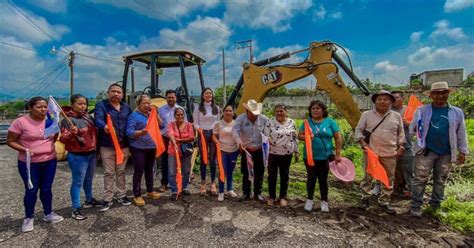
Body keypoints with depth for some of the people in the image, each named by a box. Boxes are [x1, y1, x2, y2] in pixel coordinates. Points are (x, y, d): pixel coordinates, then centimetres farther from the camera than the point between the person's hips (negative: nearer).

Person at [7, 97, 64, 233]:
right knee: (31, 190, 5)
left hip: (50, 161, 3)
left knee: (46, 189, 14)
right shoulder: (20, 122, -11)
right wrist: (24, 149, -21)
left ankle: (48, 213, 29)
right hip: (29, 163, -3)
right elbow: (10, 141, -6)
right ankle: (29, 217, 26)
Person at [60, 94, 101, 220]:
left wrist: (96, 148, 14)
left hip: (92, 153, 7)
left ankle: (89, 200, 38)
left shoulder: (88, 117, 8)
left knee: (89, 179, 21)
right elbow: (62, 138, -17)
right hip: (77, 156, -7)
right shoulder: (68, 120, -14)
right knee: (78, 182, 0)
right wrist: (72, 133, -37)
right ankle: (76, 209, 11)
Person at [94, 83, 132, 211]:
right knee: (109, 173, 5)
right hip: (107, 146, -4)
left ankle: (121, 195, 28)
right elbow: (98, 119, -24)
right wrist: (104, 126, -46)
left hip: (123, 145, 4)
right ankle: (108, 199, 18)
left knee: (121, 172, 15)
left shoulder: (126, 107, 11)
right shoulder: (101, 105, -6)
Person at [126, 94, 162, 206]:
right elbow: (129, 132, -14)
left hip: (151, 147, 6)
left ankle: (150, 191, 29)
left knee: (149, 170, 16)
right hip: (139, 148, -6)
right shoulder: (134, 115, -6)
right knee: (138, 171, -1)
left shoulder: (151, 115, 12)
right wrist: (140, 132, -32)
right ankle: (137, 195, 10)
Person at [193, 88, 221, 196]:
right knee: (203, 159, 4)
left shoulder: (216, 108, 10)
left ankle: (213, 183, 13)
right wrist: (199, 129, -20)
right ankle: (203, 183, 15)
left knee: (212, 159, 3)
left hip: (214, 134, 2)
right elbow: (195, 123, 0)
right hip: (202, 134, -1)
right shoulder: (198, 107, 3)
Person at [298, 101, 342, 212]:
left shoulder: (330, 122, 0)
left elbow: (338, 138, -1)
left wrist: (337, 154, -6)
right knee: (311, 178, 12)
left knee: (323, 179, 9)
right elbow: (299, 135, 3)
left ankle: (324, 201, 26)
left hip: (325, 157, -1)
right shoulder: (307, 122, 3)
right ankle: (310, 200, 27)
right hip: (310, 156, 1)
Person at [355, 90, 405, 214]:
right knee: (368, 177, 8)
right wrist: (362, 141, -11)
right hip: (371, 151, -2)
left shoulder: (396, 116, 7)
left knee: (388, 179, 10)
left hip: (390, 153, 2)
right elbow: (358, 129, 2)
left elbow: (401, 133, 13)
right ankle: (365, 198, 23)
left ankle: (384, 202, 24)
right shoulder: (367, 114, 0)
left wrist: (401, 146, 4)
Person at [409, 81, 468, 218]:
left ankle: (435, 205, 29)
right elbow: (412, 127, 2)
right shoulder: (422, 110, -1)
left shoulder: (457, 112, 6)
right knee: (420, 179, 0)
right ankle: (416, 206, 8)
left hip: (446, 153, 3)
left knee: (440, 181, 14)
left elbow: (461, 134, 10)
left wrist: (463, 151, 8)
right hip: (425, 151, -3)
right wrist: (416, 128, -21)